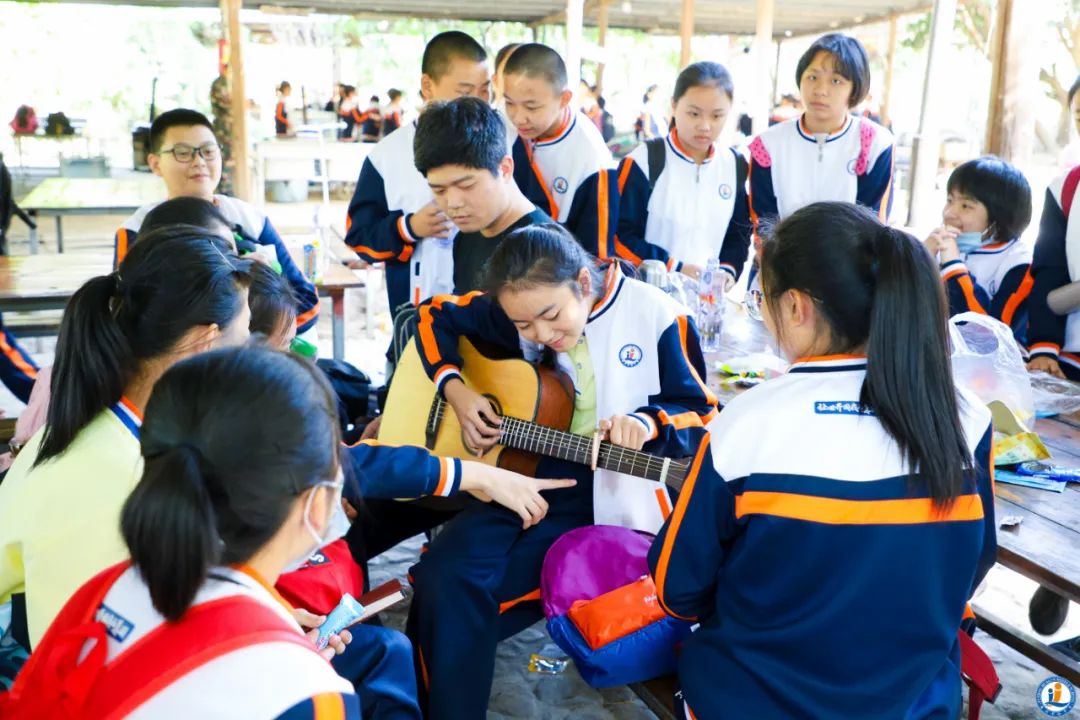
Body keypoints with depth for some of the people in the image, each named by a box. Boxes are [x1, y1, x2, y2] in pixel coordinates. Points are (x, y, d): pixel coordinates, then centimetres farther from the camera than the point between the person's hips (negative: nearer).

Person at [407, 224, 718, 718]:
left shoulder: (656, 316, -11)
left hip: (606, 496, -3)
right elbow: (435, 314, 13)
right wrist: (455, 389, -2)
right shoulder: (516, 307, -1)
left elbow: (703, 413, -4)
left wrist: (647, 422, -26)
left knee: (470, 591, -16)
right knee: (442, 577, -19)